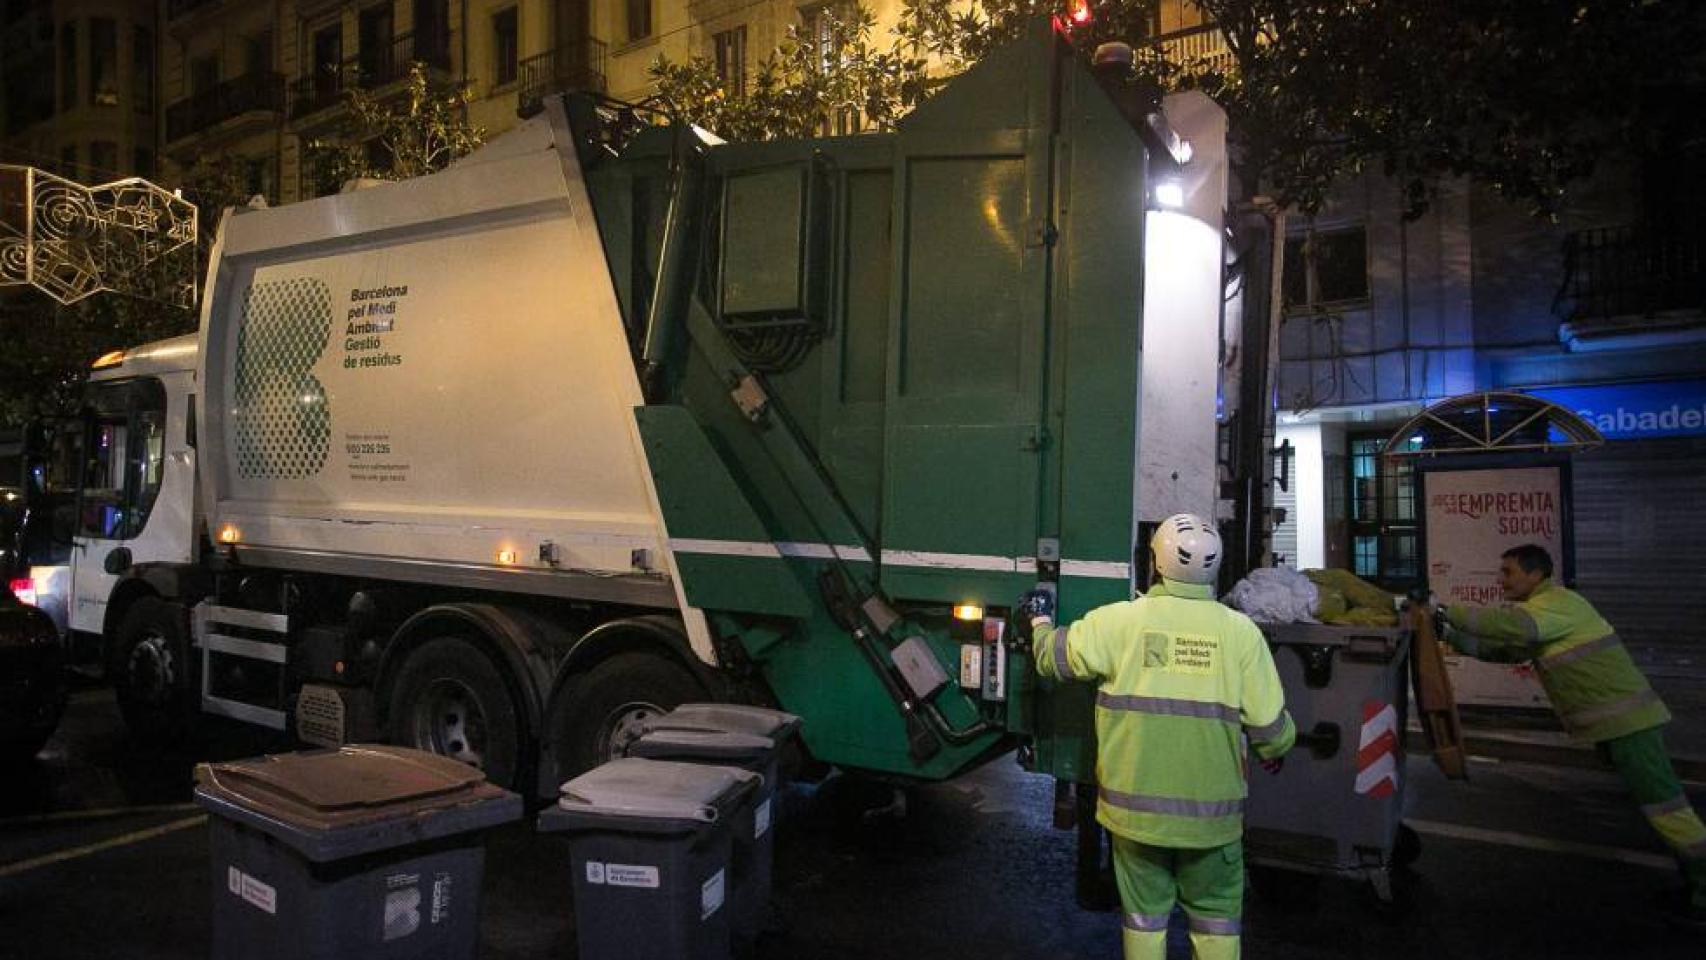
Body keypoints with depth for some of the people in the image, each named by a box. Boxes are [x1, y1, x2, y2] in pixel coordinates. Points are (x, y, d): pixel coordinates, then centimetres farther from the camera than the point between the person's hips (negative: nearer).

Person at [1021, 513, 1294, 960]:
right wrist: (1275, 752, 18)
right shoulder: (1240, 631, -8)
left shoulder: (1118, 621, -9)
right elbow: (1269, 724, -5)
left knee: (1145, 914, 17)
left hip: (1135, 803, 0)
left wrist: (1039, 622, 26)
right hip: (1210, 810, 0)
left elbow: (1055, 656, 4)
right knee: (1215, 915, 18)